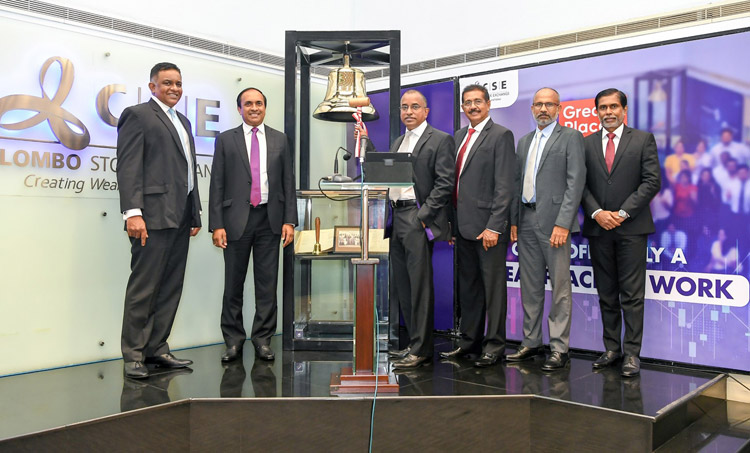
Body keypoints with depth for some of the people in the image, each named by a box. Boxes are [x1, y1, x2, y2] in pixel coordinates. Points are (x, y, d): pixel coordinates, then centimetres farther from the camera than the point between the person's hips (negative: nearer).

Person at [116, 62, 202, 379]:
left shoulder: (183, 121, 24)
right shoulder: (137, 115, 0)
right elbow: (128, 166, -10)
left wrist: (195, 213, 18)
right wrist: (132, 212, -19)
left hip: (180, 217, 8)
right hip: (154, 215, -8)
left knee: (171, 287, 9)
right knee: (144, 287, -3)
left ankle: (157, 349, 17)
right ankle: (134, 355, 6)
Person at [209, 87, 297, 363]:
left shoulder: (280, 140, 10)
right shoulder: (226, 140, 6)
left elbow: (288, 182, 8)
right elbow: (217, 185, 1)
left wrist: (289, 220, -1)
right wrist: (216, 225, -6)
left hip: (269, 219, 1)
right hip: (237, 219, -1)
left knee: (267, 283, 4)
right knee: (233, 283, 5)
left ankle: (263, 340, 14)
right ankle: (233, 340, 17)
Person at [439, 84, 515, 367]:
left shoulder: (500, 136, -5)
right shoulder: (459, 137, 17)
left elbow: (504, 186, -12)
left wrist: (494, 227, -18)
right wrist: (451, 222, 12)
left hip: (487, 225, -7)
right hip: (463, 225, 7)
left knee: (493, 287, 1)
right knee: (467, 287, 14)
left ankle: (494, 345, 12)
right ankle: (469, 341, 25)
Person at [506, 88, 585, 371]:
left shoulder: (570, 137, 0)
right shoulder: (524, 142, 19)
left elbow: (575, 182, -9)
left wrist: (563, 223, -17)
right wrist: (513, 221, 9)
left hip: (554, 222, -6)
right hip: (526, 222, 6)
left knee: (560, 287, -2)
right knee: (530, 287, 11)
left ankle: (559, 348, 6)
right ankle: (531, 343, 20)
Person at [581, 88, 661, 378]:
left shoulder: (643, 139, 5)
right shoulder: (586, 144, 11)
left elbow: (652, 181, -3)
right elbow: (581, 184, 6)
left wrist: (622, 213, -11)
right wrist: (597, 213, -9)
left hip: (631, 227, -2)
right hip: (598, 228, 3)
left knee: (632, 295, -2)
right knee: (606, 294, 8)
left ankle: (632, 353, 5)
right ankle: (612, 348, 17)